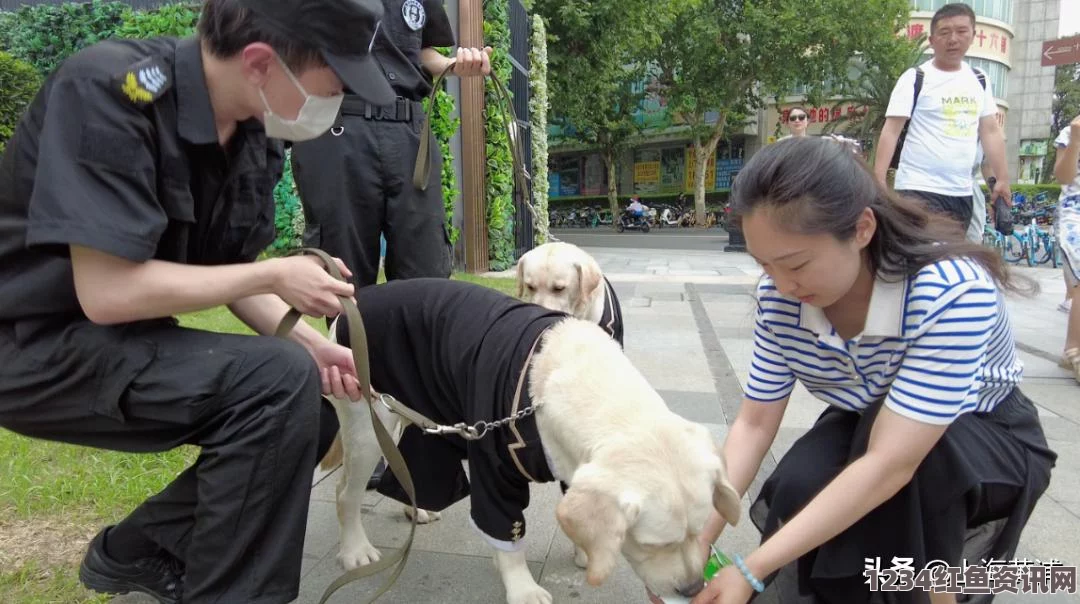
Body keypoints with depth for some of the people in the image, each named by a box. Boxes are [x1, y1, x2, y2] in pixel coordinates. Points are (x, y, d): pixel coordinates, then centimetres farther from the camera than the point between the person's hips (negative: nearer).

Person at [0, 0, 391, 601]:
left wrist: (307, 341, -12)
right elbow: (107, 292, -29)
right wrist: (275, 276, -21)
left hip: (123, 339, 8)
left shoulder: (255, 134, -3)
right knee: (281, 385, -25)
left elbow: (232, 272, 4)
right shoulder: (109, 91, -26)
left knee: (308, 413, 3)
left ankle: (134, 549, 19)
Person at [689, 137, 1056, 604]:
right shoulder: (779, 297, -20)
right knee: (796, 492, -26)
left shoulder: (953, 292, -36)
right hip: (865, 430, 4)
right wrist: (699, 538, -26)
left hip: (989, 440, -4)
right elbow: (754, 424, -14)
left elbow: (891, 463, -41)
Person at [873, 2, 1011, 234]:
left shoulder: (980, 81, 12)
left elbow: (991, 131, 17)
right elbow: (891, 131, -10)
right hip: (918, 189, -6)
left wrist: (1003, 179, 13)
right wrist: (878, 182, -18)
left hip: (962, 192, 6)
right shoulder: (915, 79, -5)